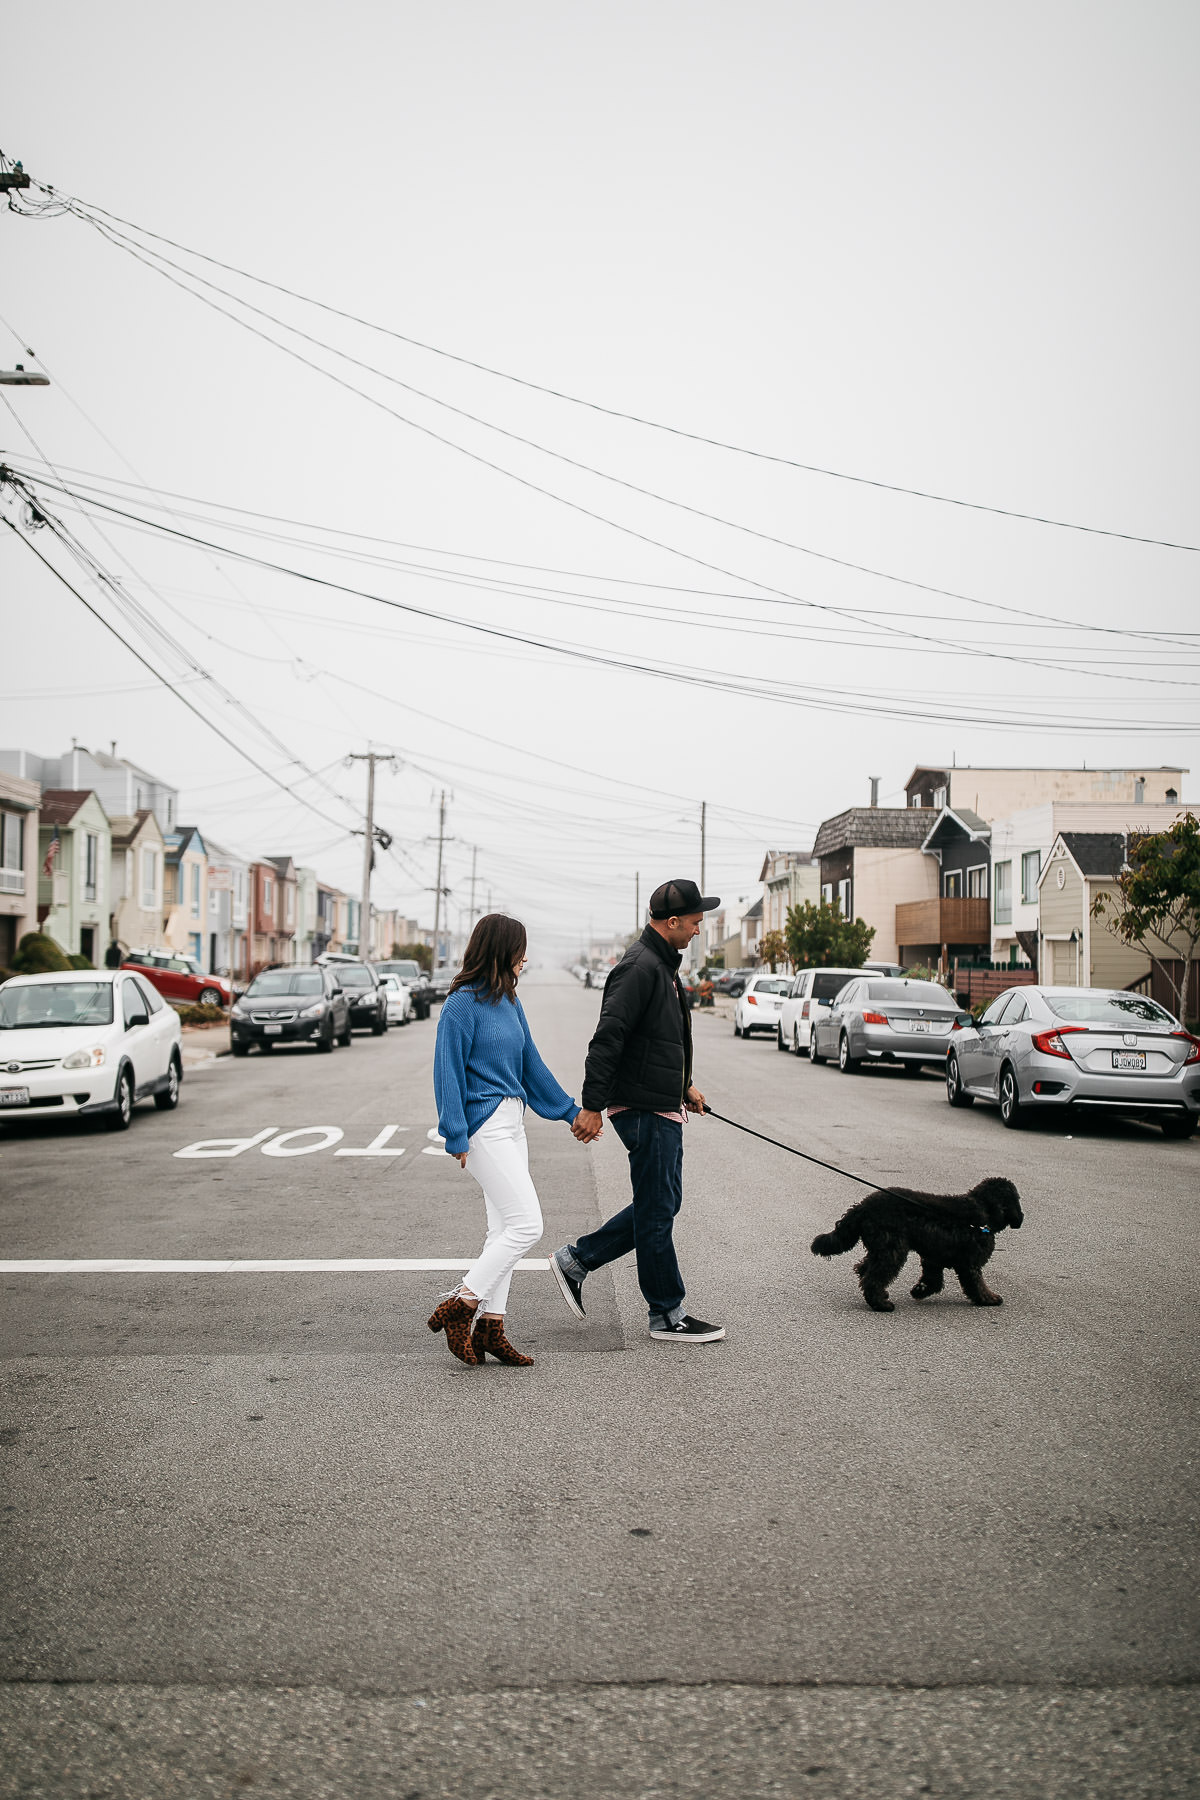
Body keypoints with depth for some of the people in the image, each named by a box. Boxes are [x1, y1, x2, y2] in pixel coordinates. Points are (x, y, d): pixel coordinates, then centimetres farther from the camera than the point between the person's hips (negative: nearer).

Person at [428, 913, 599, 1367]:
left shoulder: (509, 1002, 12)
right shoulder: (462, 1004, -13)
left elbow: (532, 1065, 20)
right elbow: (448, 1073, -13)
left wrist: (571, 1112, 21)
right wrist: (457, 1139, -16)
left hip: (511, 1123, 9)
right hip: (484, 1126, -9)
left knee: (504, 1228, 10)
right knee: (526, 1225, -11)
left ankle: (490, 1328, 16)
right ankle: (459, 1305, -2)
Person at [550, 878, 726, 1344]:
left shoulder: (662, 965, 15)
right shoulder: (640, 967, -18)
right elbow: (607, 1039, -23)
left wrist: (684, 1083, 27)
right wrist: (592, 1106, -24)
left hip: (664, 1106, 10)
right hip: (644, 1109, -10)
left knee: (660, 1203, 15)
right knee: (658, 1210, -1)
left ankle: (576, 1261, 22)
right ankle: (667, 1315, 10)